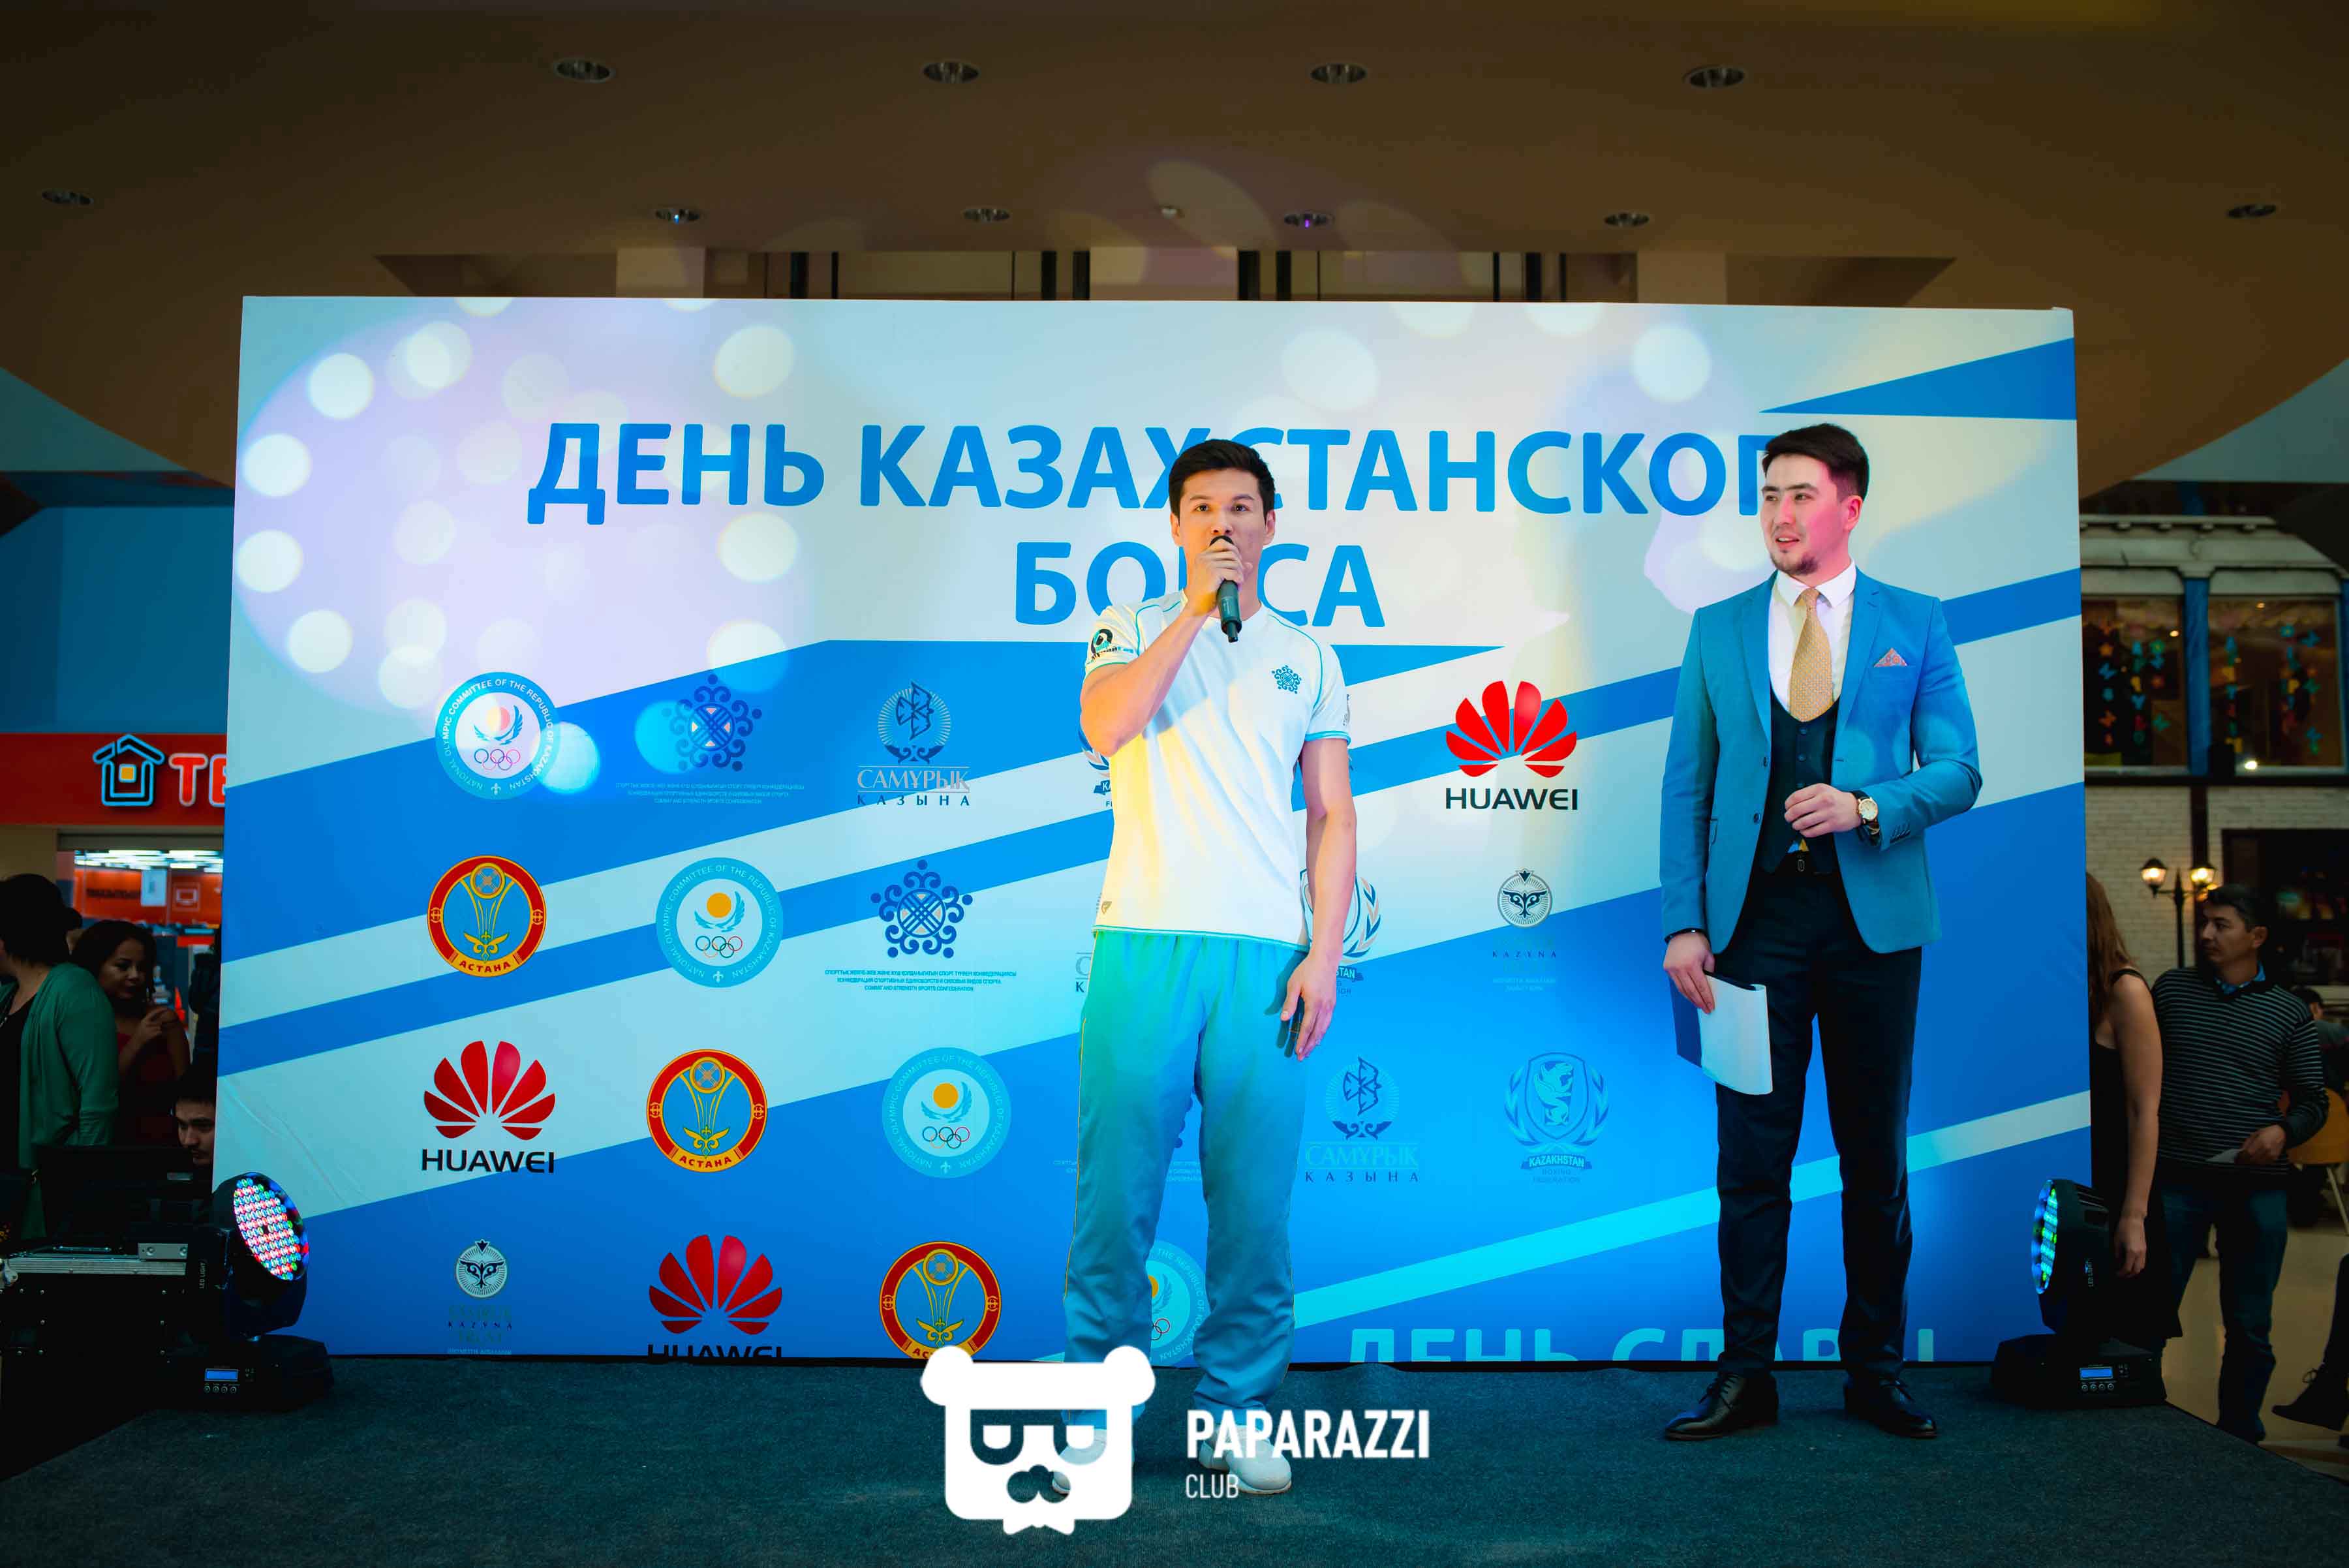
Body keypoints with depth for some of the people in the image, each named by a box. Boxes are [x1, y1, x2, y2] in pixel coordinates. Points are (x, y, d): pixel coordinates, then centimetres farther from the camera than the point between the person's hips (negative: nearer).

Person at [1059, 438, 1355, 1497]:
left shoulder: (1307, 659, 16)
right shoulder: (1134, 631, 11)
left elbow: (1332, 815, 12)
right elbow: (1106, 726, -11)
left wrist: (1325, 953, 1)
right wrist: (1198, 609, -8)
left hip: (1265, 954, 1)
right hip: (1144, 943, -1)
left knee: (1254, 1200, 3)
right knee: (1116, 1187, 1)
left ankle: (1239, 1409, 15)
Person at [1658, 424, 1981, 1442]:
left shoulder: (1916, 624, 7)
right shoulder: (1718, 630, 9)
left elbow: (1958, 771, 4)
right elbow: (1686, 787, 7)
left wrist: (1869, 807, -16)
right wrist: (1684, 923, -2)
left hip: (1873, 918, 0)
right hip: (1755, 919, 0)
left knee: (1875, 1157, 8)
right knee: (1751, 1157, 2)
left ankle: (1875, 1369, 22)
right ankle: (1745, 1376, 11)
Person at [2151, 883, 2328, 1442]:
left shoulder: (2289, 1012, 5)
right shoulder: (2171, 989, 5)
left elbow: (2313, 1101, 7)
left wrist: (2283, 1130, -14)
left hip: (2257, 1188, 1)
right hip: (2177, 1179, 0)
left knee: (2250, 1328, 10)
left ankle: (2239, 1435, 25)